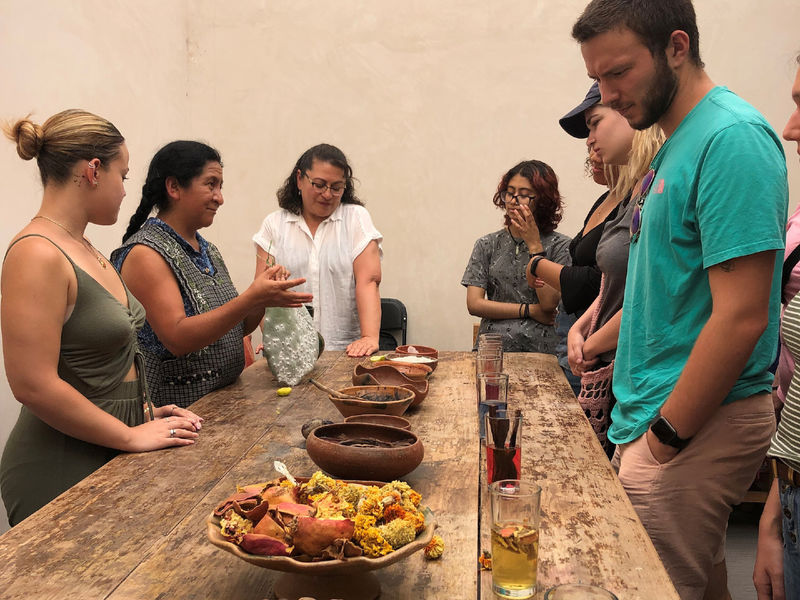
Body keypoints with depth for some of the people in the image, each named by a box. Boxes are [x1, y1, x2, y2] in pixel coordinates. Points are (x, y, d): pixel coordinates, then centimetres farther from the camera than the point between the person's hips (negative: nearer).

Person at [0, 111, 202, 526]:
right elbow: (33, 385, -24)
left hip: (110, 458, 9)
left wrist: (145, 412, 7)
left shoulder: (84, 250, 9)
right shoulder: (37, 255, -19)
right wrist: (132, 436, -17)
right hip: (62, 471, -8)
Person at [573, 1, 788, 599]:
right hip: (665, 417, 9)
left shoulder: (732, 139, -17)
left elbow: (741, 318, -23)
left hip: (698, 429, -9)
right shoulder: (678, 144, 13)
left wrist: (667, 434, -17)